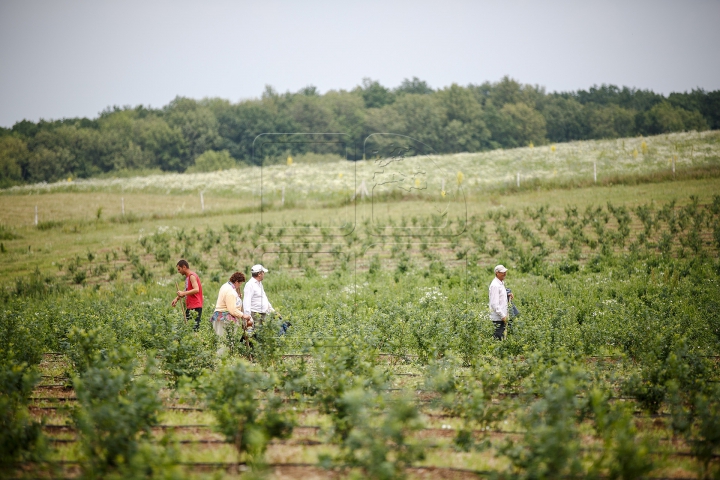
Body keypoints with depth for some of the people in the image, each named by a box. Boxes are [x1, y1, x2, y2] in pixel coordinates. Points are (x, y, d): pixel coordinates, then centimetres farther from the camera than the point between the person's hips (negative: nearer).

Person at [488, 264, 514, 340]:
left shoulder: (501, 283, 14)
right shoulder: (495, 285, -16)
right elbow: (494, 304, -20)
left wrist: (508, 296, 7)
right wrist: (502, 316, -20)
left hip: (502, 316, 10)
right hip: (498, 317, -9)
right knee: (498, 337, -8)